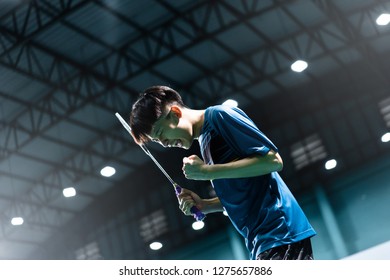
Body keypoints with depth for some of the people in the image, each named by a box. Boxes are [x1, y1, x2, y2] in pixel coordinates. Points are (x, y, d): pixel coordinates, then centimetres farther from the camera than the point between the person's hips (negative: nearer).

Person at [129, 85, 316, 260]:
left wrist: (207, 171, -14)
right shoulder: (204, 140, 19)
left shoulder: (220, 115, -7)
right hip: (261, 240, 9)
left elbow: (272, 160, -15)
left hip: (278, 231, -9)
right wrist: (204, 205, 6)